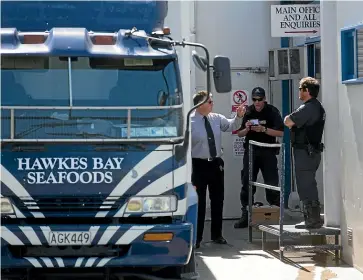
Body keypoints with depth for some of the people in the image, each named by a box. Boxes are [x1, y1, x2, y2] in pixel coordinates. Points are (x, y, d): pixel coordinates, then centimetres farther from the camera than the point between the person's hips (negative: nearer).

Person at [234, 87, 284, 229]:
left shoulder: (272, 111, -2)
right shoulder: (247, 112, 6)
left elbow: (280, 133, -8)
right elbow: (240, 134, 11)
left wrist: (264, 129, -19)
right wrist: (246, 129, -10)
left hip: (268, 152, -3)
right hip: (250, 152, 3)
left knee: (272, 184, -4)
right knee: (247, 184, 1)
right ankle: (245, 216, 6)